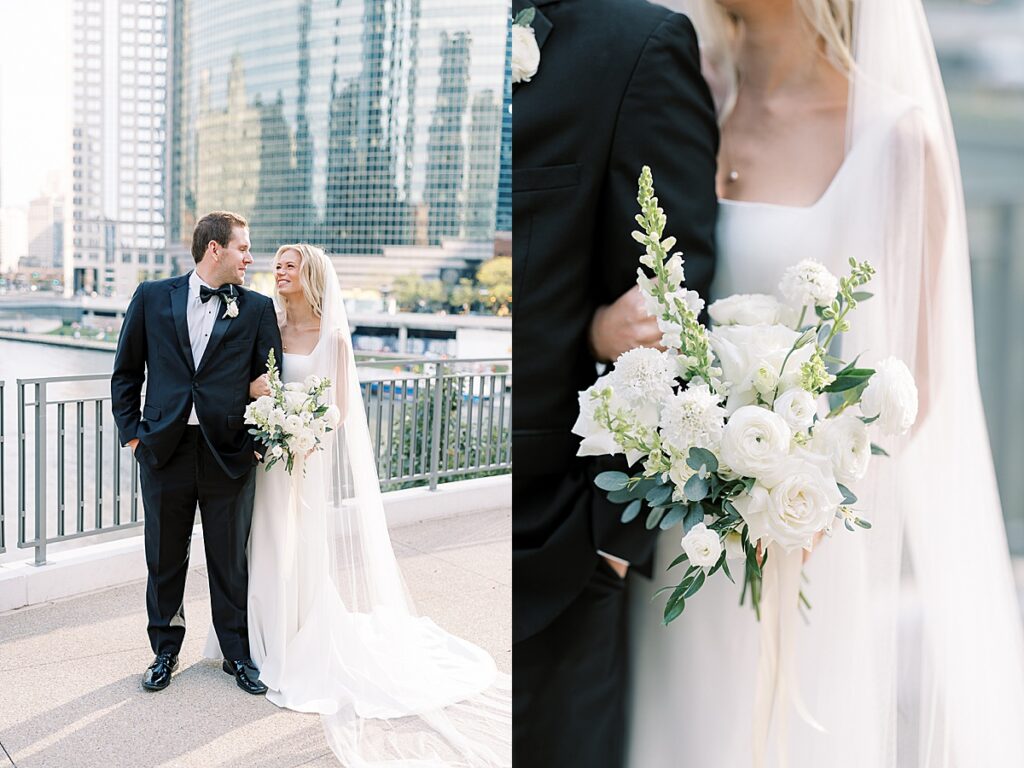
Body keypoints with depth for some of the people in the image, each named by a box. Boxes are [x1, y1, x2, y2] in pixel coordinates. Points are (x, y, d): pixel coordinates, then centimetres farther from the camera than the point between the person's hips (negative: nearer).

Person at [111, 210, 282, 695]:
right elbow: (126, 372, 8)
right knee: (165, 560, 13)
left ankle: (237, 655, 26)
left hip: (229, 454, 0)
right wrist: (131, 433, 2)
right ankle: (165, 653, 31)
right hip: (165, 450, 1)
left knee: (230, 562, 9)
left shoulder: (257, 308, 3)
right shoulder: (152, 297, 4)